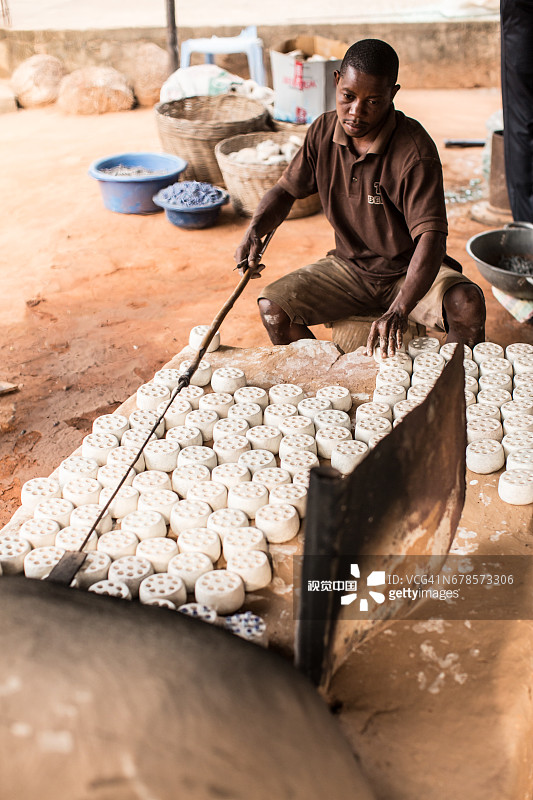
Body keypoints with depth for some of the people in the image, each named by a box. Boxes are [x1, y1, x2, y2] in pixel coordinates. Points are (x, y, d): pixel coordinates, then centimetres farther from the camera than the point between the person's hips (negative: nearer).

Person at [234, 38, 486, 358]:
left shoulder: (415, 150, -23)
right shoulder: (324, 131, -6)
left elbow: (431, 238, -31)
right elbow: (287, 190, 7)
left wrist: (399, 310, -47)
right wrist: (255, 231, -15)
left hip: (411, 271, -4)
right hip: (349, 267, 4)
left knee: (468, 305, -32)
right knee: (272, 306, -16)